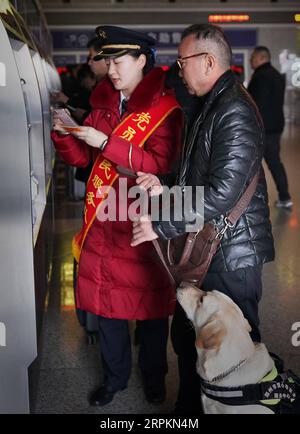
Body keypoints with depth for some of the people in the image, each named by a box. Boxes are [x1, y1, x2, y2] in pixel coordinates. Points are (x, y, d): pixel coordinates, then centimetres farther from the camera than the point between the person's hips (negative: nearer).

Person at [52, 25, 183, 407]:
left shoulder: (164, 108, -9)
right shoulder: (104, 102, 9)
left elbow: (160, 164, -22)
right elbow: (82, 157, 11)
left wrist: (107, 143, -25)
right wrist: (65, 135, -8)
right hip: (102, 219, 5)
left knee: (149, 302, 11)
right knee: (106, 302, 13)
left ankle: (154, 376, 33)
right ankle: (114, 376, 33)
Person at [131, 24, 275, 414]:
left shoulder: (235, 111, -19)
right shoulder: (213, 105, 14)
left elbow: (223, 192, -27)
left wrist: (161, 226, -20)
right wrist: (164, 188, 2)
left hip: (230, 256, -10)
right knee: (187, 337, 21)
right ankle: (190, 406, 39)